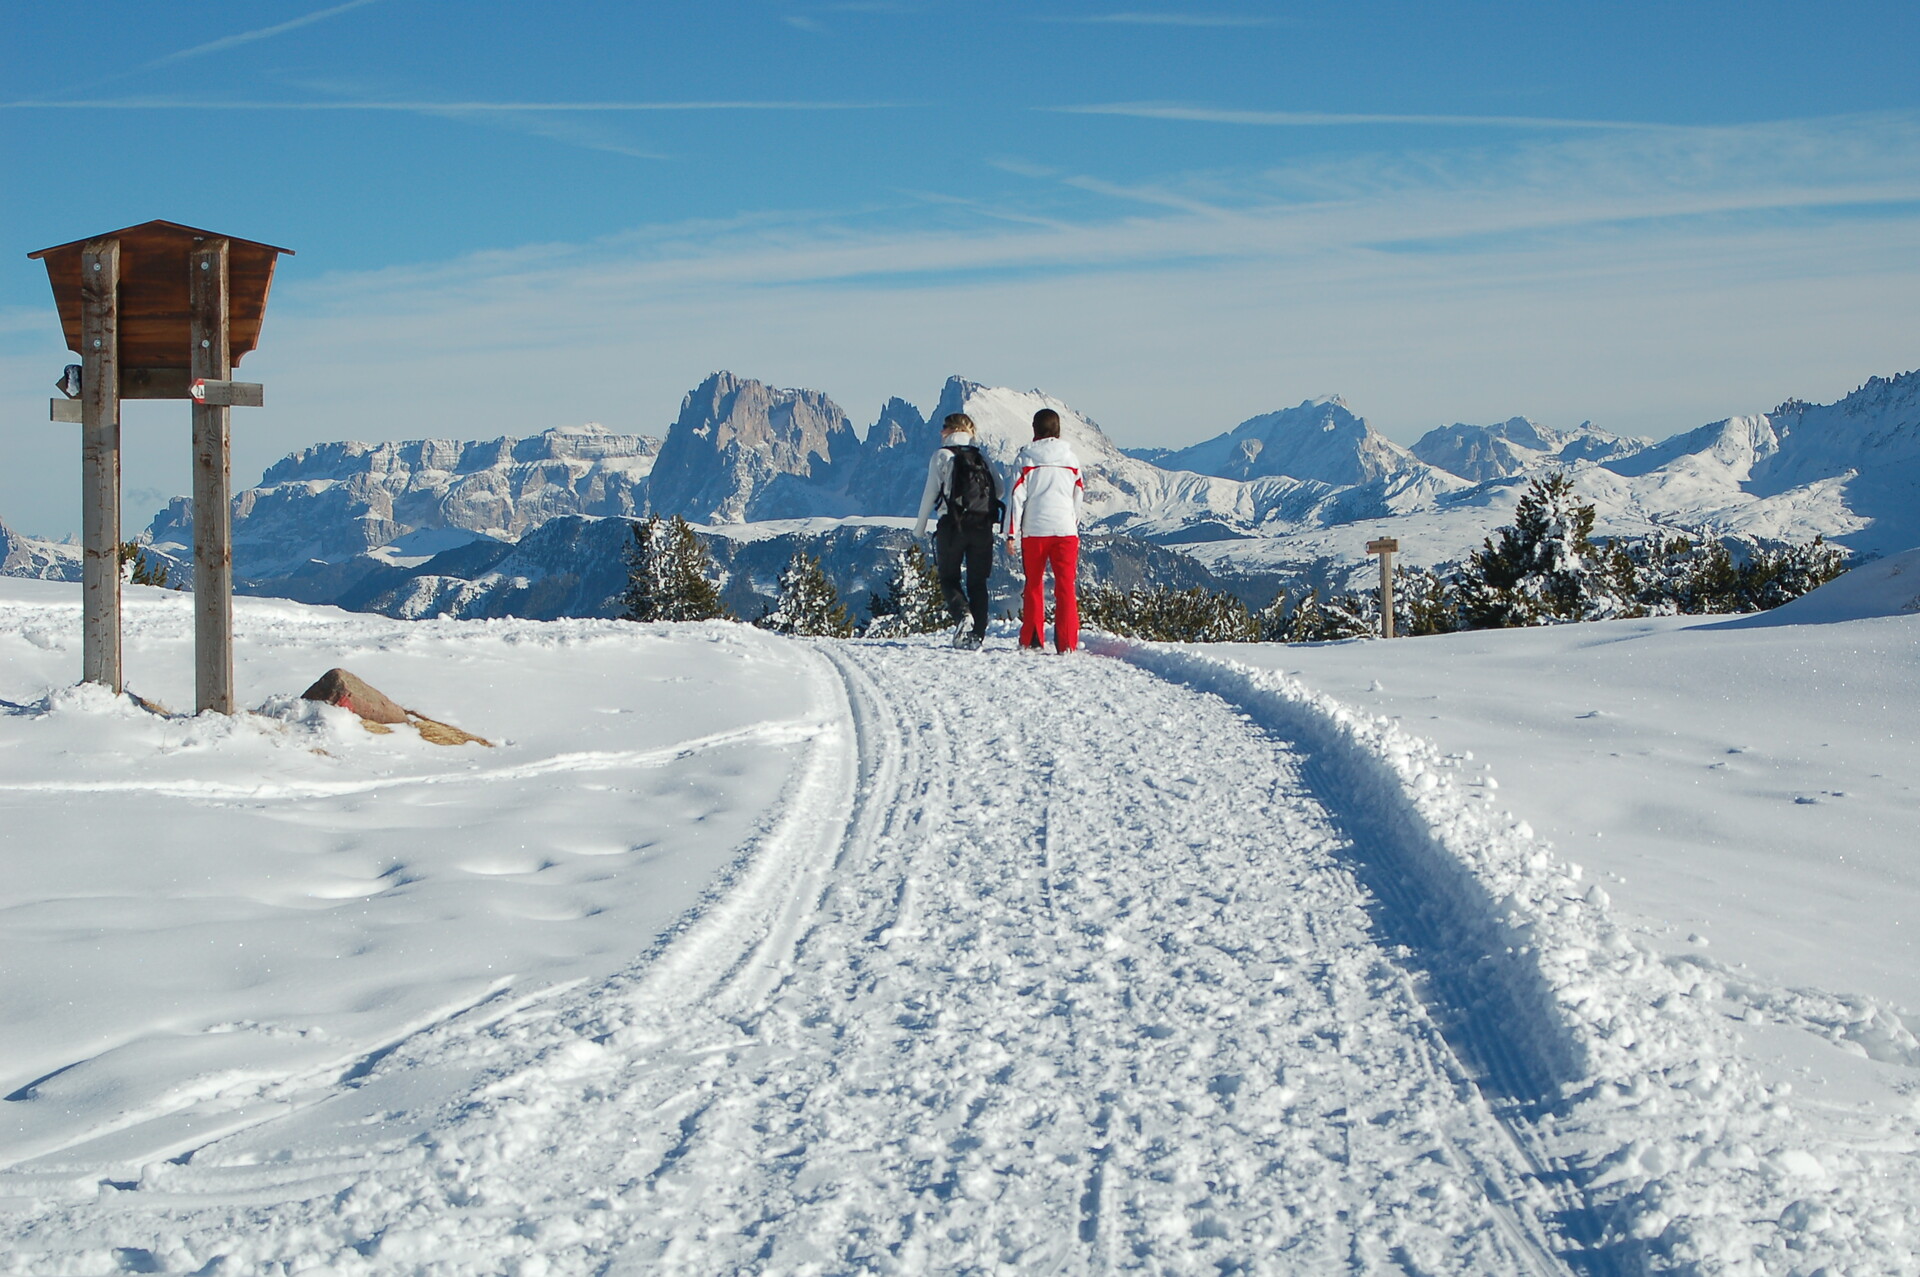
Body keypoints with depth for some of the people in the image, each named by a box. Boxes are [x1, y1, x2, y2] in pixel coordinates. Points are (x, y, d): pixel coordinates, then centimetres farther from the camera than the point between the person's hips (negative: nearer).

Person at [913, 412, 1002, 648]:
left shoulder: (942, 456, 0)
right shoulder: (981, 457, 12)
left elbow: (931, 492, -3)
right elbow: (999, 488, 8)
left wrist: (920, 527, 6)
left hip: (953, 525, -3)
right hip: (983, 525, 3)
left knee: (949, 578, 8)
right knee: (977, 581, 10)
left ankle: (962, 614, -19)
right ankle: (978, 633, 3)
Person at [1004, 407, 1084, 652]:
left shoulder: (1025, 458, 1)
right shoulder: (1071, 458, 7)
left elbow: (1017, 497, -3)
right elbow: (1078, 498, 12)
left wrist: (1011, 533, -2)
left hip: (1034, 530, -1)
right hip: (1065, 529, 1)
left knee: (1033, 585, 11)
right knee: (1066, 586, 0)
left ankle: (1032, 640, 10)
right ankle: (1066, 643, -7)